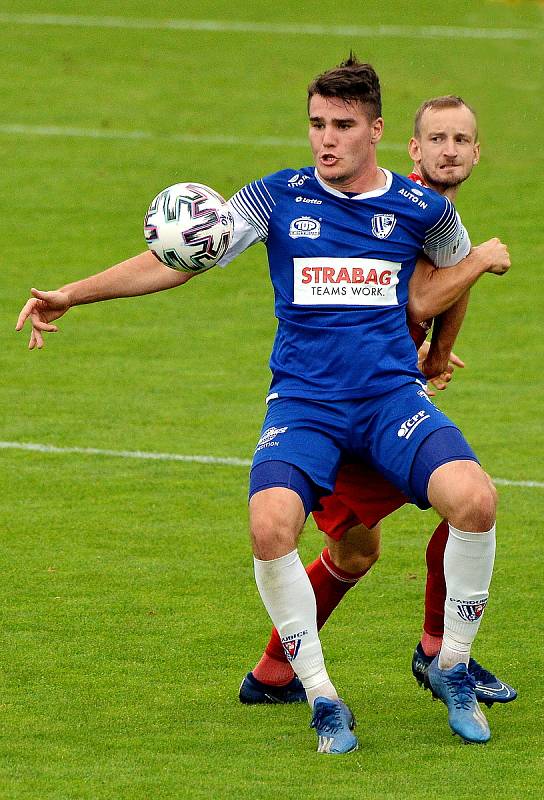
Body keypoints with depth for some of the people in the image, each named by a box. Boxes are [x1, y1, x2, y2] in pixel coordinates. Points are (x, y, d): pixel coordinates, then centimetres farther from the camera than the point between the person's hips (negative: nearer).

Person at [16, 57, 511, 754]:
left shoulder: (422, 209, 6)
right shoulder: (280, 197, 3)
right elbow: (181, 256, 0)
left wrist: (483, 259, 9)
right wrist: (72, 295, -6)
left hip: (393, 396, 1)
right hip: (303, 402, 0)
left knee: (473, 498, -29)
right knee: (271, 524, -30)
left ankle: (451, 667, -5)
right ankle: (322, 700, -13)